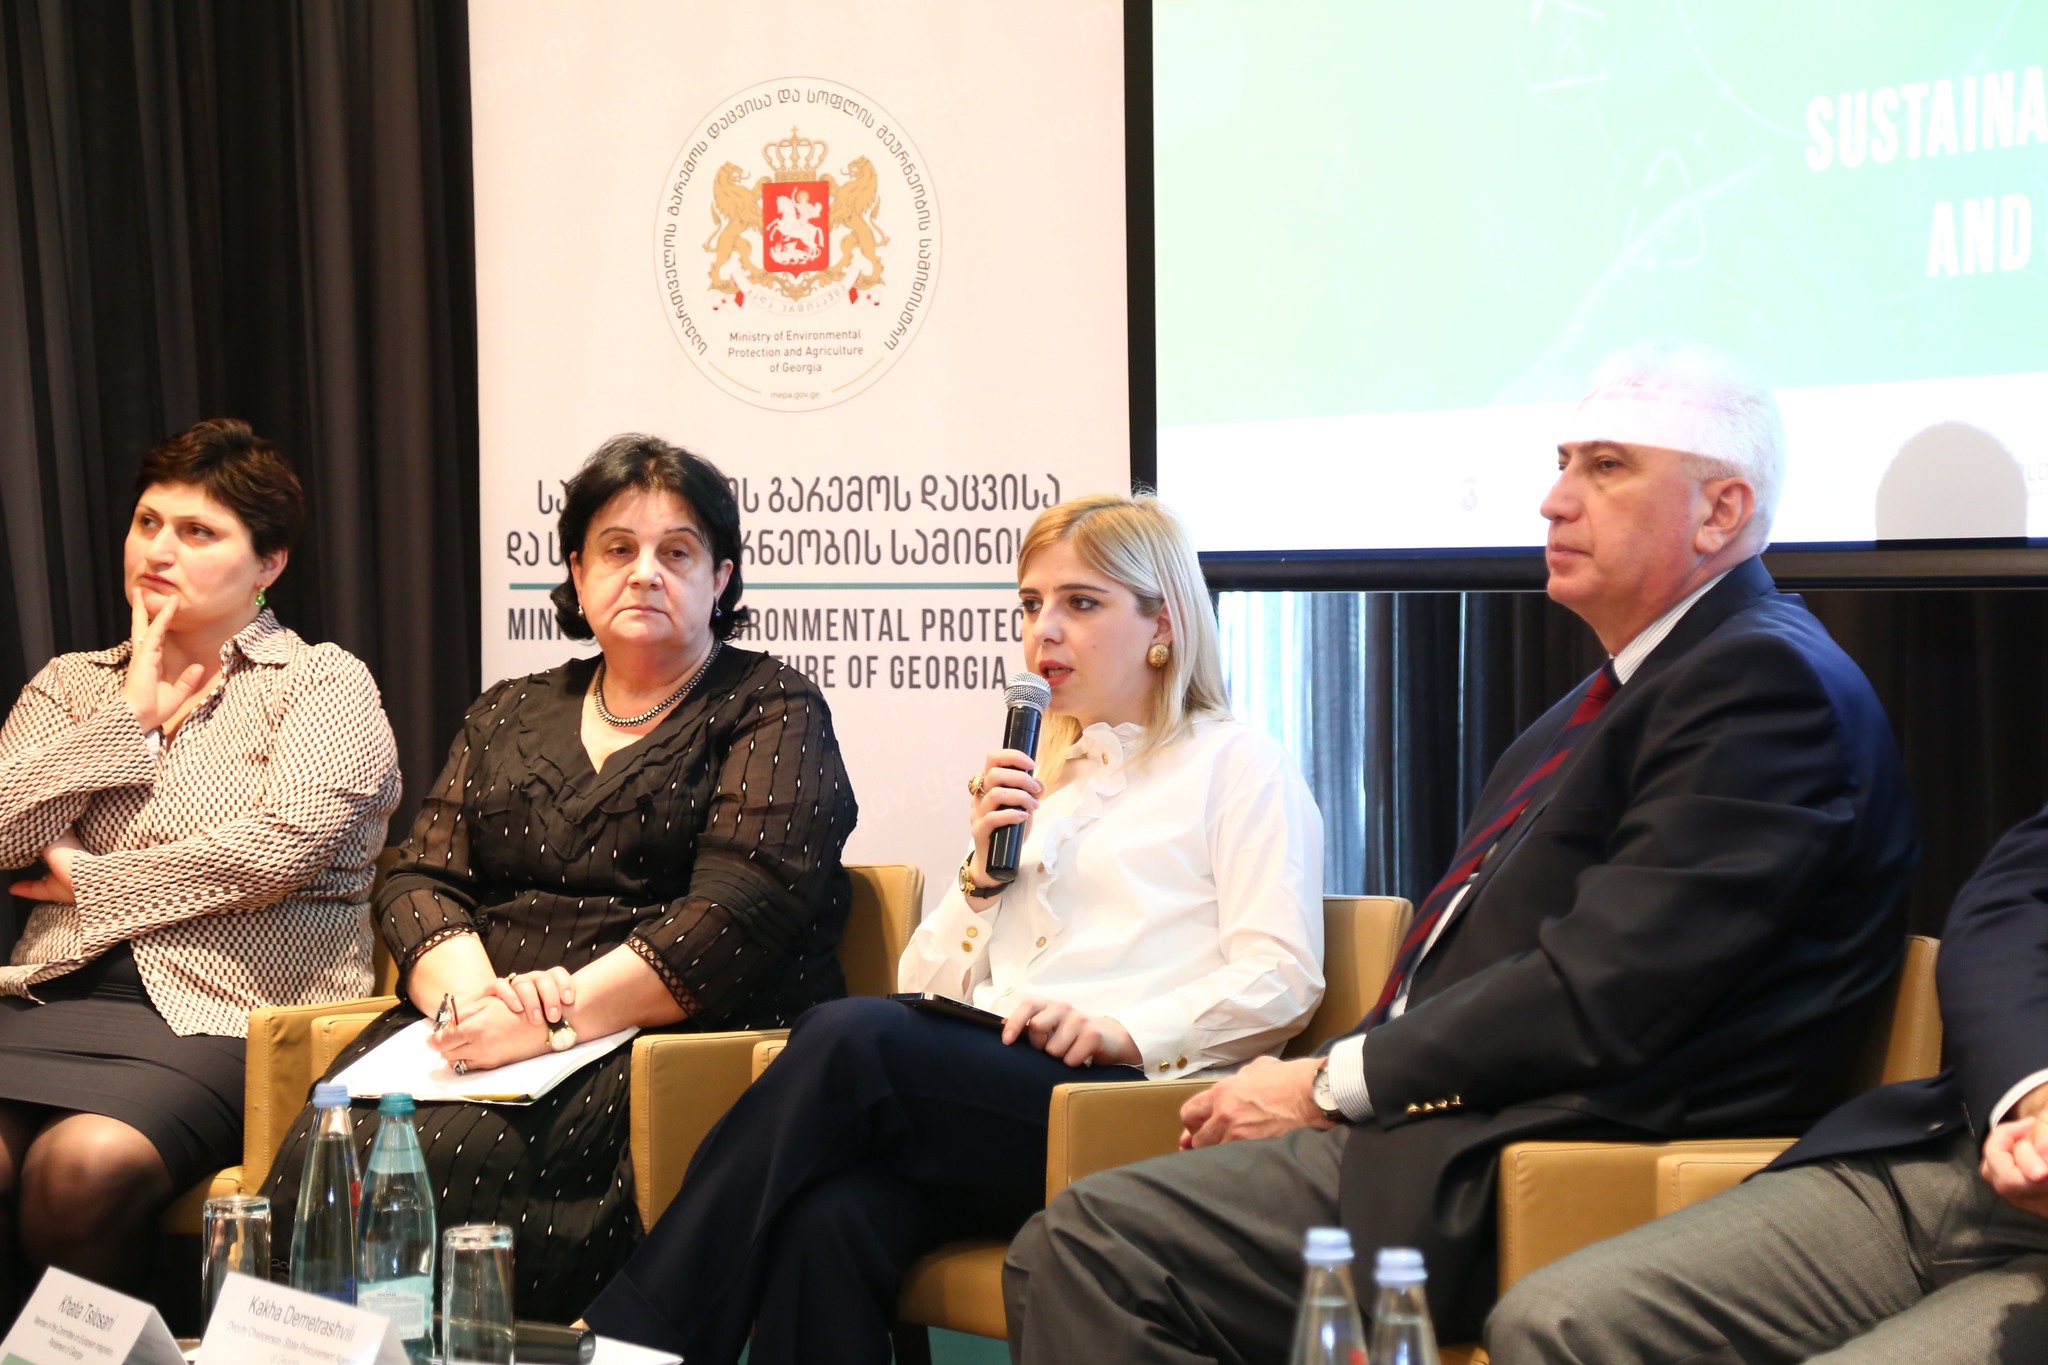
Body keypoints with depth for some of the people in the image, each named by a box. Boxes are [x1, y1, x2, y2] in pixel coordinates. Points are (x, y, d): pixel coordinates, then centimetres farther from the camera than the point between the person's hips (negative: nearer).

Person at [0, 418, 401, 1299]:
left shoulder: (325, 684, 6)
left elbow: (279, 847, -10)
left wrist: (86, 880, 0)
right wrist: (129, 716, 3)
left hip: (225, 1015, -4)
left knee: (84, 1162, -33)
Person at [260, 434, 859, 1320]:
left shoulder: (772, 714, 6)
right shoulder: (508, 717, 23)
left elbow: (738, 914, -9)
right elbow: (421, 881, 13)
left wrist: (555, 1016, -19)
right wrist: (469, 997, -11)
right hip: (485, 1020, 5)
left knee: (451, 1160, -33)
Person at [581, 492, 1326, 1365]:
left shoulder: (1235, 764, 12)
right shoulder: (1036, 781, 31)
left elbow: (1282, 977, -2)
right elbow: (925, 993, 25)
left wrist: (1124, 1030, -16)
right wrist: (983, 871, 8)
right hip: (984, 1094, 5)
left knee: (855, 1035, -31)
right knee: (831, 1219, -31)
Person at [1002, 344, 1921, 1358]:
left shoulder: (1769, 680, -10)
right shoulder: (1631, 686, 24)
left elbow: (1601, 991, -19)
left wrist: (1334, 1085, -12)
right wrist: (1318, 1082, 2)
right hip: (1449, 1126, 10)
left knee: (1104, 1245, -20)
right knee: (1060, 1255, -2)